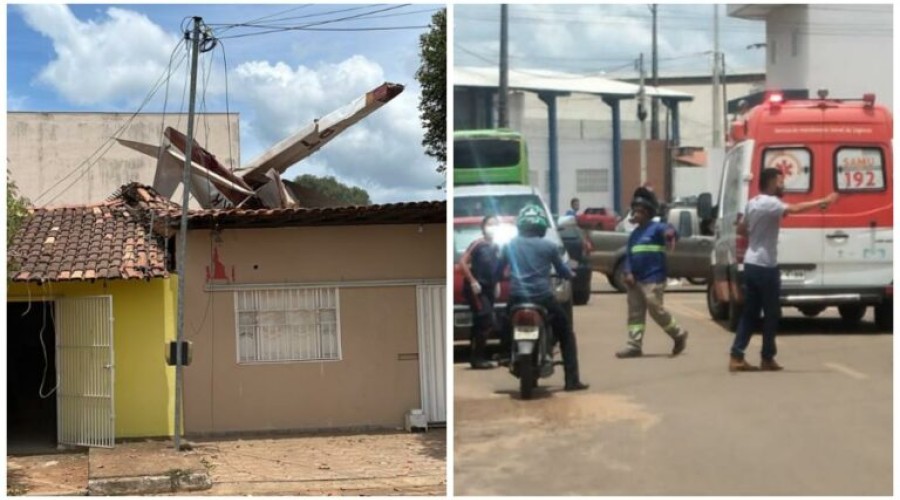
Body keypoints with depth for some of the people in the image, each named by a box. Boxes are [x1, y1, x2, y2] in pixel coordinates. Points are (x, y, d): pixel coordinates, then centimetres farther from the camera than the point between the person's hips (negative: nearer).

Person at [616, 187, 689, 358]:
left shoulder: (656, 228, -5)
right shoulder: (634, 234, 17)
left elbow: (668, 230, -27)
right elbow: (628, 255, 16)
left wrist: (670, 233, -52)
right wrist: (628, 273, 0)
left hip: (653, 279, -8)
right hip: (636, 280, 8)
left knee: (656, 310, -8)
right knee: (635, 313, 6)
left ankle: (679, 334, 12)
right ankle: (634, 345, 9)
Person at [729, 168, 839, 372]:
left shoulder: (752, 202, 12)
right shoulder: (769, 203, -16)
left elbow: (741, 230, 21)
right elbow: (795, 209, -32)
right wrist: (823, 201, -31)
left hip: (750, 264, 9)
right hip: (765, 266, -9)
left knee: (750, 313, 9)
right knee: (771, 313, 3)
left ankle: (736, 357, 5)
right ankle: (767, 358, 9)